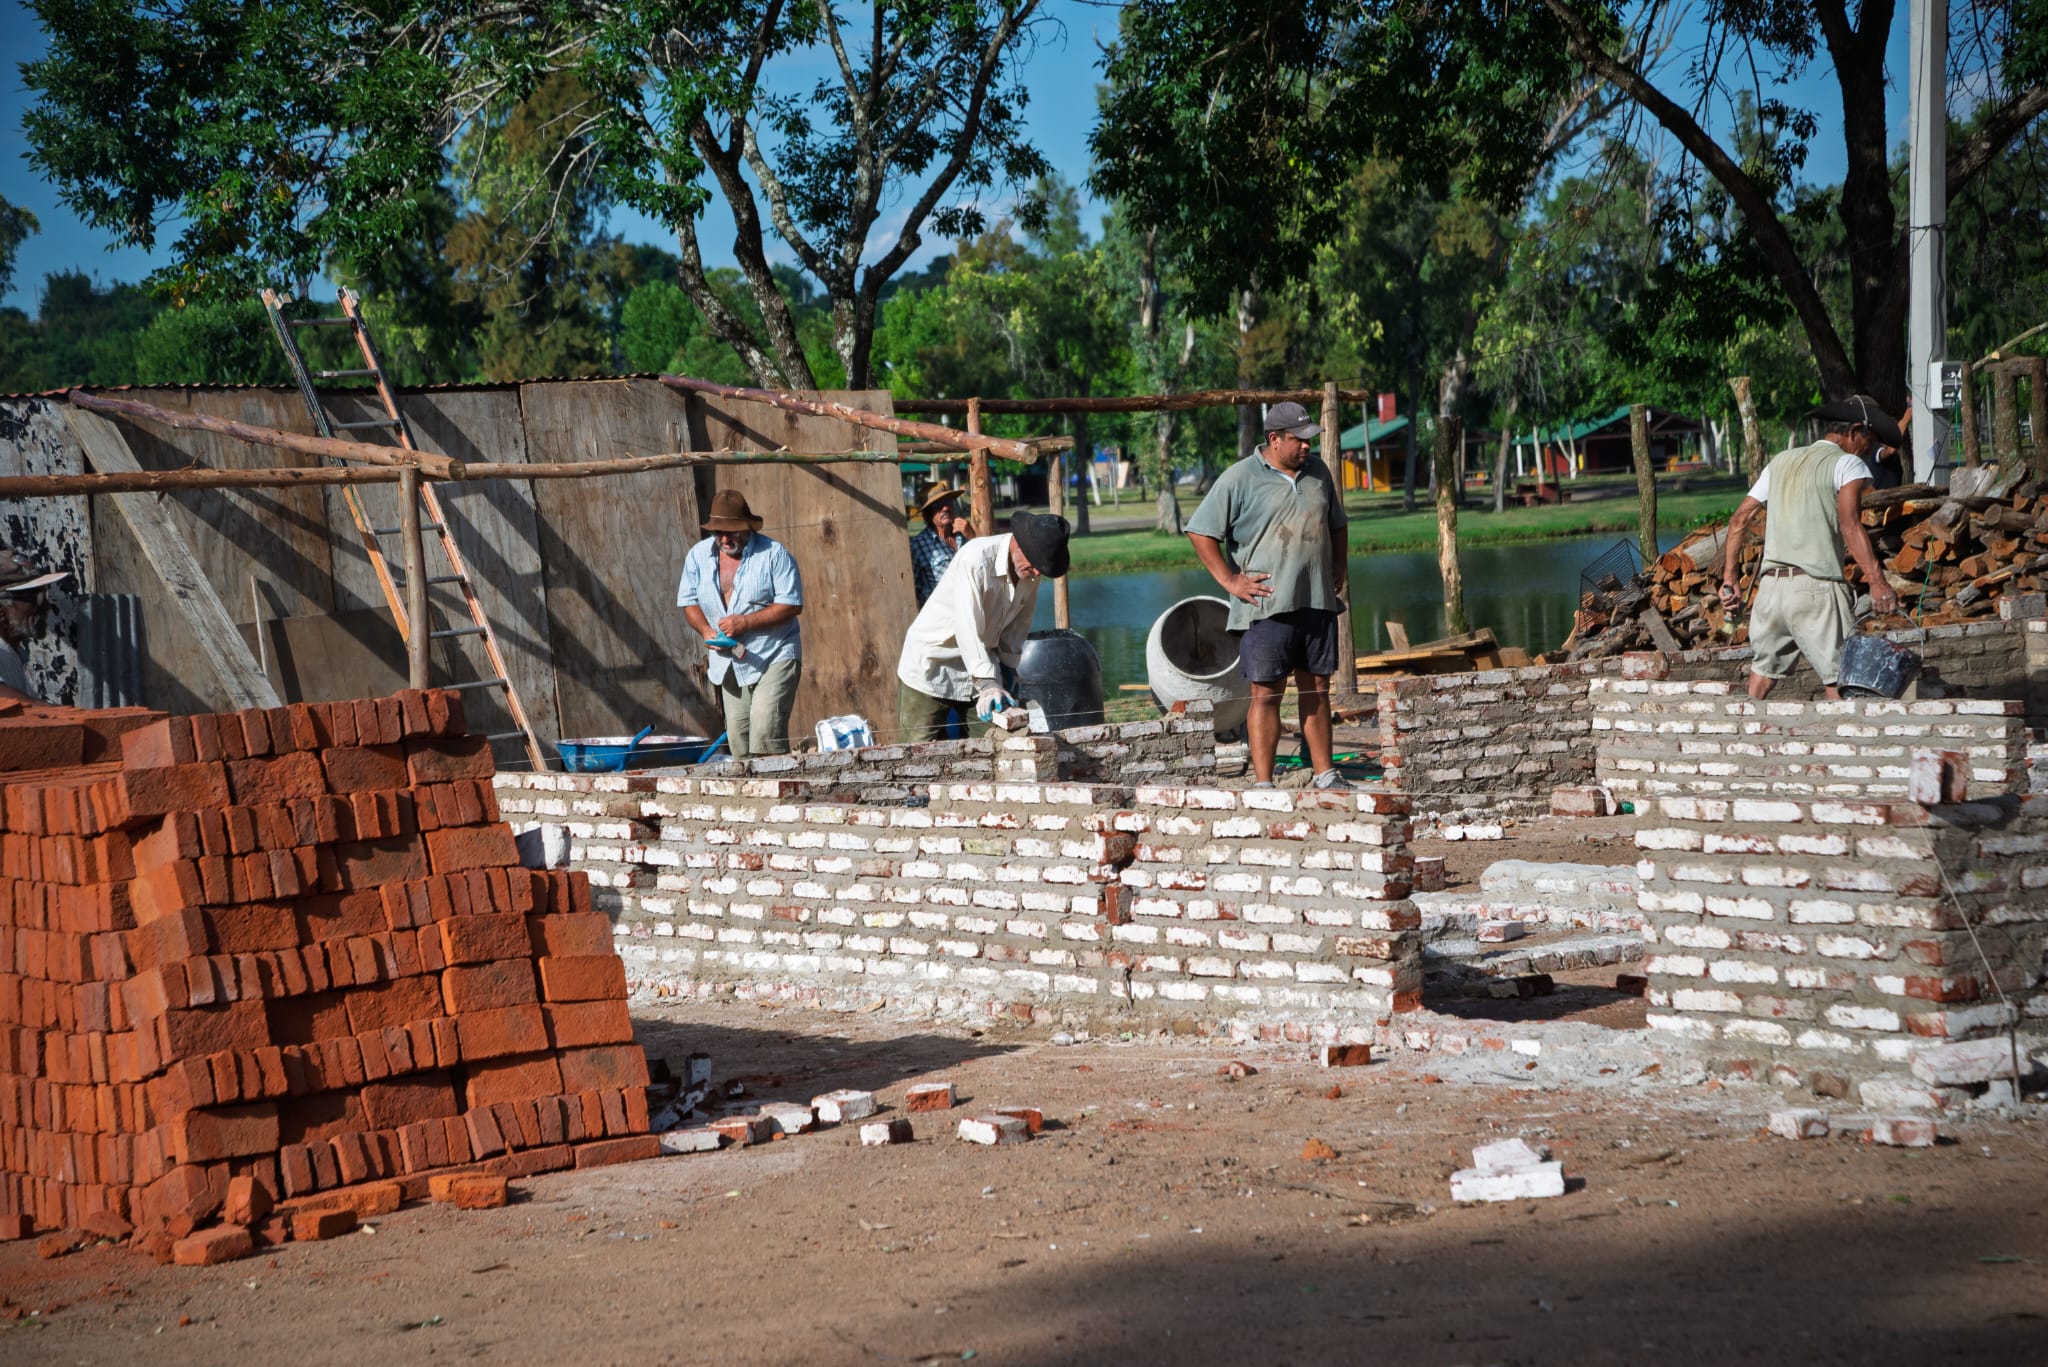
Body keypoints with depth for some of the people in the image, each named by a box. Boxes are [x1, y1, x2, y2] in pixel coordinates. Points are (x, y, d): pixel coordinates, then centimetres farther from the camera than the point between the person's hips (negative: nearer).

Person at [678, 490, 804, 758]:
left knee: (765, 729, -19)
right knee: (737, 736, 5)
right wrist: (706, 630, -7)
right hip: (729, 662, 5)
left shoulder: (774, 554, -10)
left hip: (774, 656, -5)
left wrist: (746, 622, -20)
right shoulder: (699, 555, 5)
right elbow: (689, 600, 13)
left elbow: (792, 605, -12)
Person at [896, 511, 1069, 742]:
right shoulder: (976, 558, -27)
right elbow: (967, 627, -32)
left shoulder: (1030, 570, -5)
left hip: (979, 665, 6)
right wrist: (988, 684, -37)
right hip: (931, 666, -6)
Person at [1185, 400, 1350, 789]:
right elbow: (1200, 532, -6)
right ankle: (1263, 783, -3)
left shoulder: (1317, 472, 13)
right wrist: (1230, 581, -10)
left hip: (1318, 602, 6)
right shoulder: (1240, 479, -6)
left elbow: (1337, 524, 27)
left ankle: (1326, 775, 20)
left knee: (1317, 689, 12)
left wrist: (1338, 570, 15)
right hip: (1266, 606, -6)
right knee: (1266, 694, -5)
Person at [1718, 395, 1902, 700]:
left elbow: (1739, 520, 18)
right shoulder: (1848, 464, -1)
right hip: (1816, 587, -6)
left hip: (1770, 584, 6)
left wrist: (1730, 578, 21)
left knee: (1762, 674, 15)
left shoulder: (1782, 462, 20)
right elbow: (1850, 525, -18)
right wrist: (1877, 582, -27)